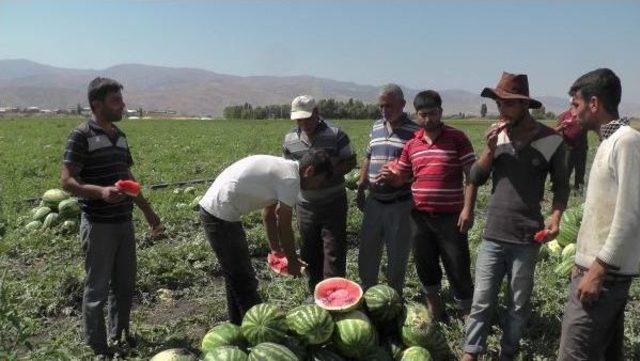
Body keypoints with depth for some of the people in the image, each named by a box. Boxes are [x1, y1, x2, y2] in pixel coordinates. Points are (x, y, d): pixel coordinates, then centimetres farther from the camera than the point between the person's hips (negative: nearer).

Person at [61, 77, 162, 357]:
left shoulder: (120, 136, 11)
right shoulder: (81, 136, -10)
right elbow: (66, 181, -14)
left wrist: (148, 211, 20)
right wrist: (100, 191, -31)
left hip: (124, 222, 7)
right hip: (98, 225, -7)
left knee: (125, 284, 15)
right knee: (97, 288, 5)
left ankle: (120, 336, 34)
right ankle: (98, 348, 21)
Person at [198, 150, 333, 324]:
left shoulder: (282, 167, 14)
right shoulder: (291, 178, -15)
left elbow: (269, 215, 22)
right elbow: (284, 227, -9)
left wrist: (276, 249, 27)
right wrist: (292, 261, 5)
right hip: (221, 216, -10)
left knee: (236, 276, 22)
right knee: (244, 279, 1)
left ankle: (238, 326, 36)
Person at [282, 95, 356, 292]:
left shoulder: (335, 134, -10)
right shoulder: (289, 139, 1)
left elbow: (350, 162, -5)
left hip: (333, 204, -4)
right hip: (305, 205, 4)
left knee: (334, 252, -1)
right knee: (309, 251, 14)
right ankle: (315, 291, 31)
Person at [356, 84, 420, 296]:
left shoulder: (414, 131, -8)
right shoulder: (376, 127, 10)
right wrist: (361, 188, 16)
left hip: (400, 204, -5)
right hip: (374, 202, 5)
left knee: (397, 256, 9)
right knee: (366, 253, 13)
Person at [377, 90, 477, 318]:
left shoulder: (457, 138, -5)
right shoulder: (411, 144, 8)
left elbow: (471, 175, -6)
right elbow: (401, 176, 15)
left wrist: (468, 209, -14)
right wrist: (390, 177, -8)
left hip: (450, 217, -4)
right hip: (420, 216, 5)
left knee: (458, 267, 3)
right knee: (425, 265, 16)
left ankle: (467, 314, 19)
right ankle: (434, 308, 35)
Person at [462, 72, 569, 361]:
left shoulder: (550, 140, -5)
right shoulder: (497, 135, 4)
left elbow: (561, 185, 3)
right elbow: (476, 179, 3)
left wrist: (555, 217, -12)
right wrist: (490, 149, -11)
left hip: (526, 238, -2)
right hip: (493, 234, 2)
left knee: (519, 304, 12)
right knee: (482, 301, 7)